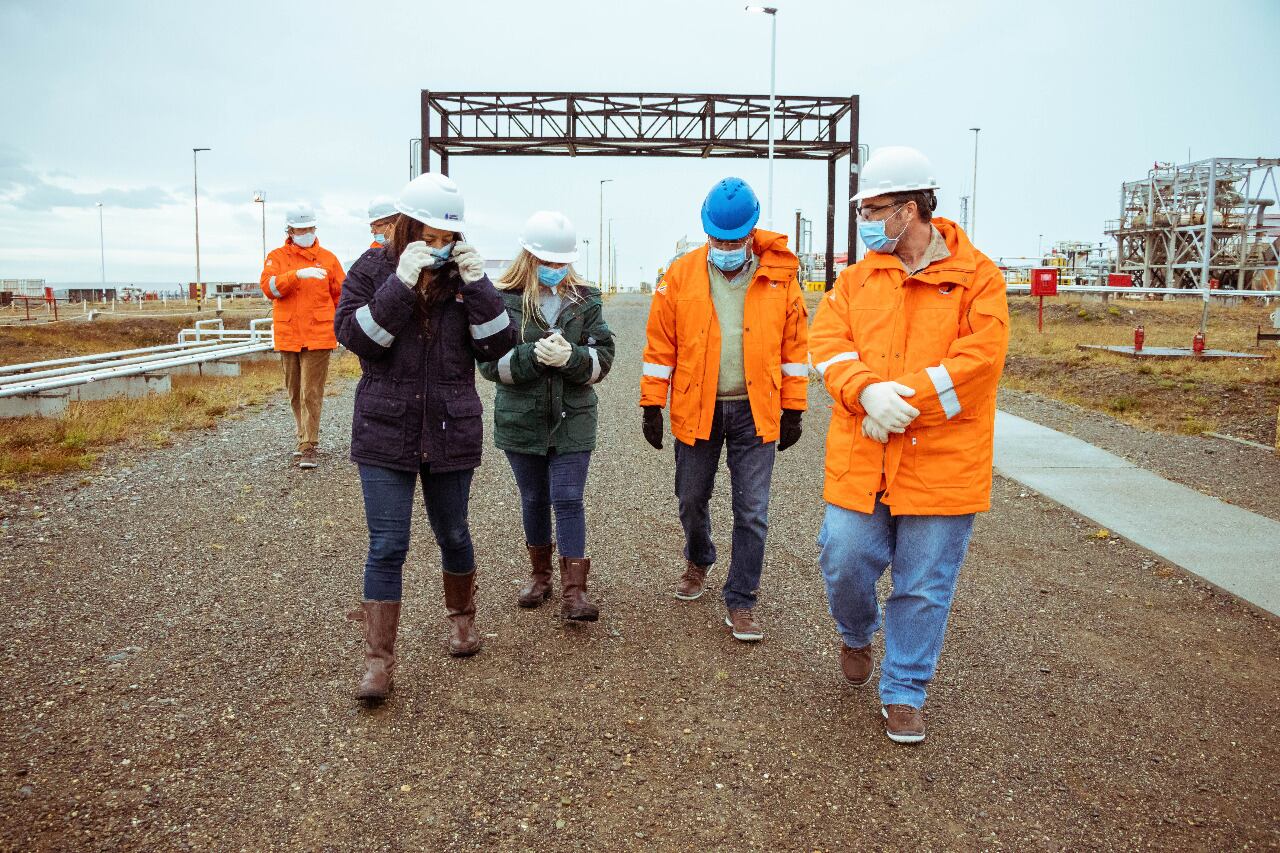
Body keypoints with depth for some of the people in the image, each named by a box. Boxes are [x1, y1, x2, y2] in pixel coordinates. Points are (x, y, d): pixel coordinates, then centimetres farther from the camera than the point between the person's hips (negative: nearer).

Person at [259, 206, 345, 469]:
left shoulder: (327, 258, 4)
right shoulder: (277, 257, 5)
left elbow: (341, 295, 7)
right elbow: (268, 287, -12)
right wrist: (298, 274, -24)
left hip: (318, 336, -2)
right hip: (287, 336, 3)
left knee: (311, 394, -6)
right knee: (295, 393, 13)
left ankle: (308, 447, -3)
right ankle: (306, 437, 27)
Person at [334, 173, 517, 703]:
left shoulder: (464, 274, 3)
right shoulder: (374, 268, -1)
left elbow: (498, 346, -5)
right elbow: (353, 334, -14)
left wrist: (477, 285, -16)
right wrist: (401, 284, -22)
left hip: (451, 431, 2)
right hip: (385, 431, -1)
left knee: (452, 533, 16)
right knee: (387, 546, -2)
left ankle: (462, 617, 40)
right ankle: (378, 658, 7)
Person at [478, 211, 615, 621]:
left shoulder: (586, 299, 1)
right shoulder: (504, 300, -5)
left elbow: (603, 358, -2)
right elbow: (490, 362, -9)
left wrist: (571, 357, -22)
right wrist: (534, 355, -24)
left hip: (573, 419, 0)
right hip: (521, 419, 0)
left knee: (568, 500, -4)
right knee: (534, 499, 14)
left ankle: (574, 589, 2)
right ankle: (540, 573, 33)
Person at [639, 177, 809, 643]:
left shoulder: (779, 278, -3)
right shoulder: (681, 276, -3)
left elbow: (794, 347, 2)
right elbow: (660, 347, 0)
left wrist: (792, 410, 2)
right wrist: (652, 405, 0)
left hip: (754, 411, -1)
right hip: (696, 409, 1)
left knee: (752, 513, 2)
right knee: (691, 499, 15)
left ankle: (740, 601, 17)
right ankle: (699, 560, 45)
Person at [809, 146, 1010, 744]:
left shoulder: (976, 276, -2)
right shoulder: (858, 277, 9)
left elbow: (979, 358, -13)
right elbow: (828, 343, -2)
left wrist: (903, 400, -19)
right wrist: (868, 391, -21)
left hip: (942, 463, -2)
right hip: (860, 457, 3)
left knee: (924, 587, 7)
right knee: (845, 561, 4)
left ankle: (903, 693, 26)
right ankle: (856, 635, 38)